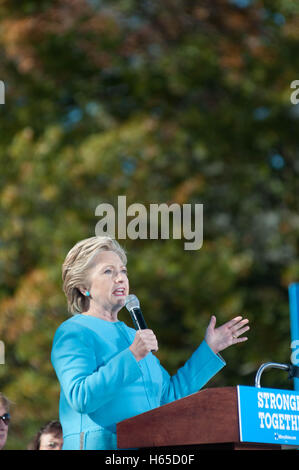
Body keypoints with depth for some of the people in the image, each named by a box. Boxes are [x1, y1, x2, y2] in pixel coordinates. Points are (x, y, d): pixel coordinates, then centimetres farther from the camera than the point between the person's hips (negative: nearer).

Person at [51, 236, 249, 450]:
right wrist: (132, 356, -21)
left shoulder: (131, 336, 23)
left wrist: (209, 349, 21)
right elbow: (80, 397, -16)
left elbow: (170, 394, 21)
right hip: (99, 445, -6)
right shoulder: (73, 332, -1)